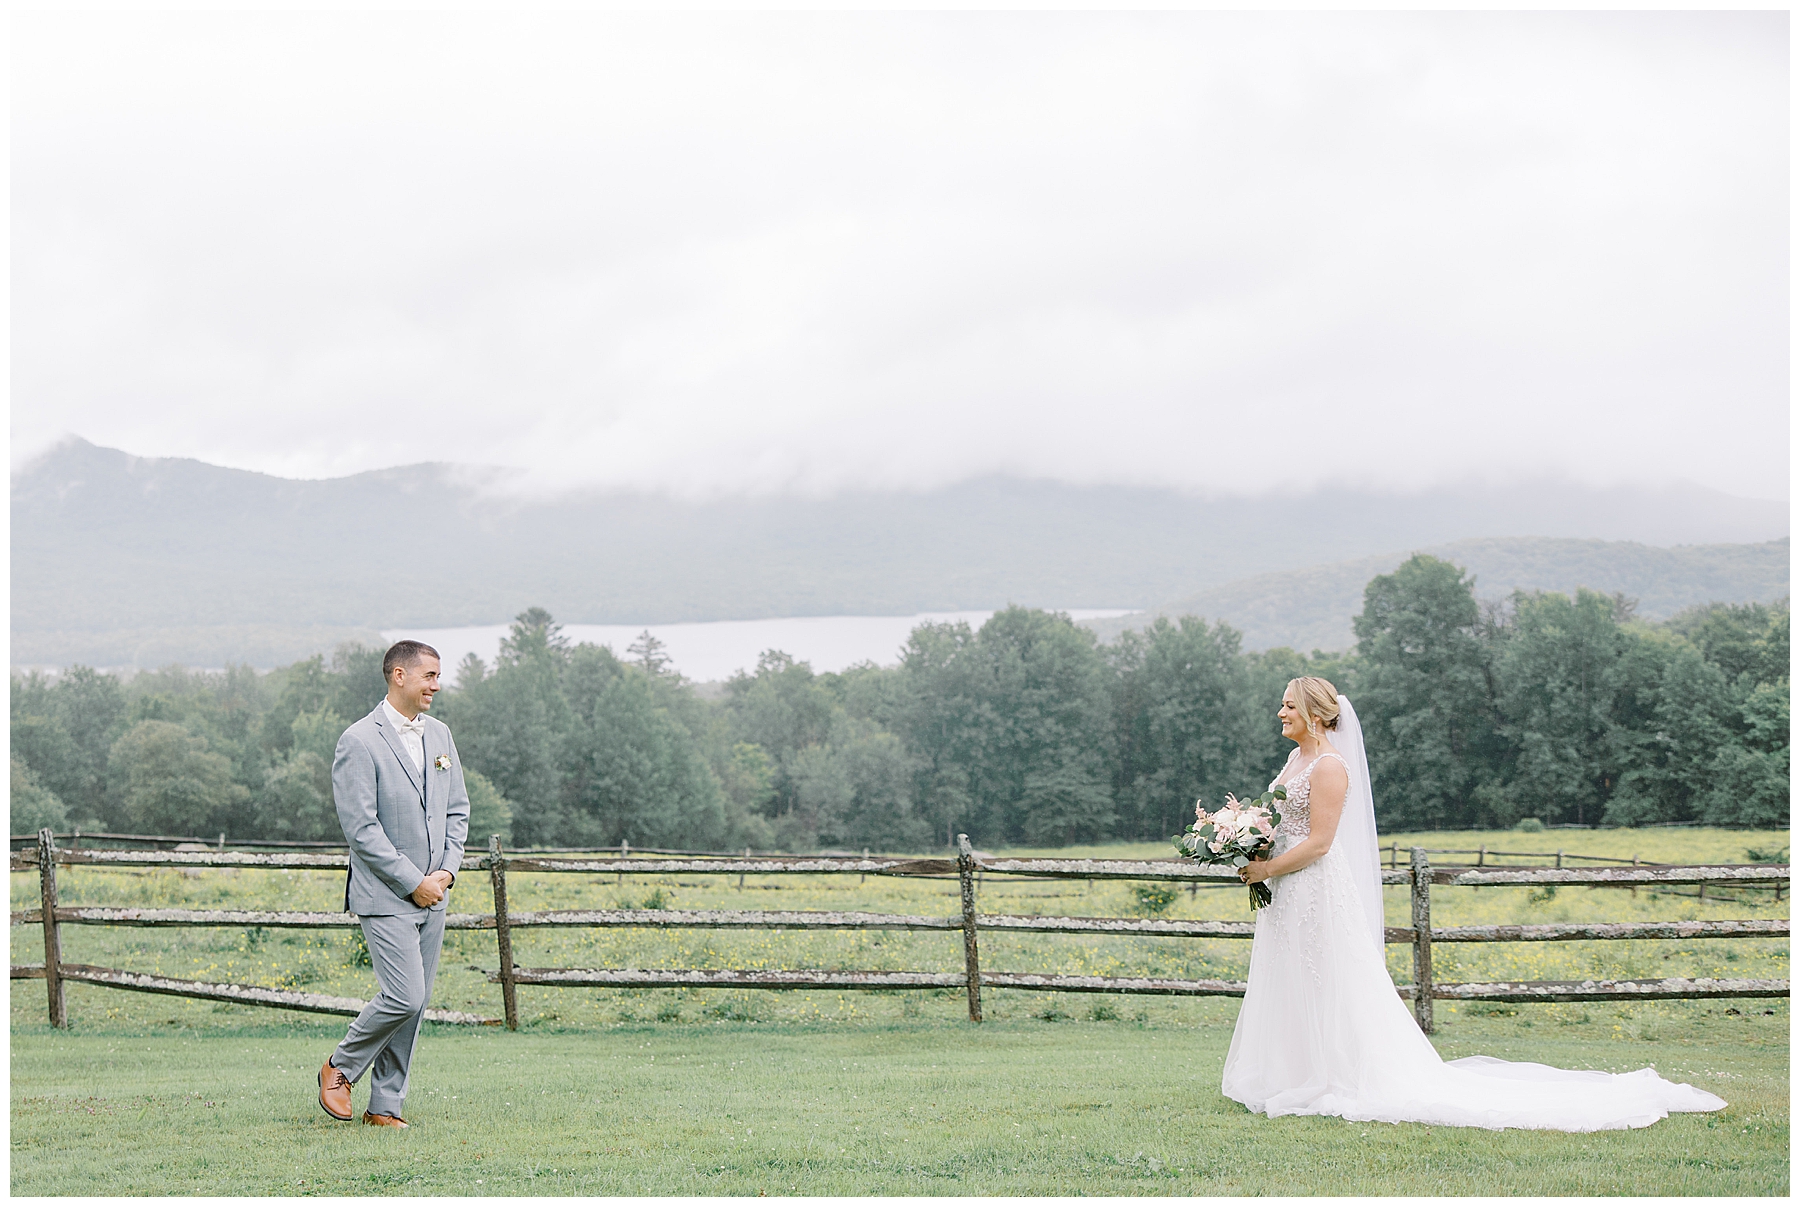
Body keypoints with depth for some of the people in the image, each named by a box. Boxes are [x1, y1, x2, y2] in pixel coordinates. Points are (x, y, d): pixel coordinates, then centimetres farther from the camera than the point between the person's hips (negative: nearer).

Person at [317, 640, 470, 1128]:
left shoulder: (439, 734, 11)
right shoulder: (360, 741, -11)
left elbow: (457, 809, 15)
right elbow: (361, 827, -15)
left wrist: (447, 870, 0)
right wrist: (412, 882, -14)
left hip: (431, 895, 7)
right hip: (386, 896, -7)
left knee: (415, 1003, 6)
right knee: (404, 997, -13)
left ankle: (386, 1105, 14)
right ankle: (340, 1068, 10)